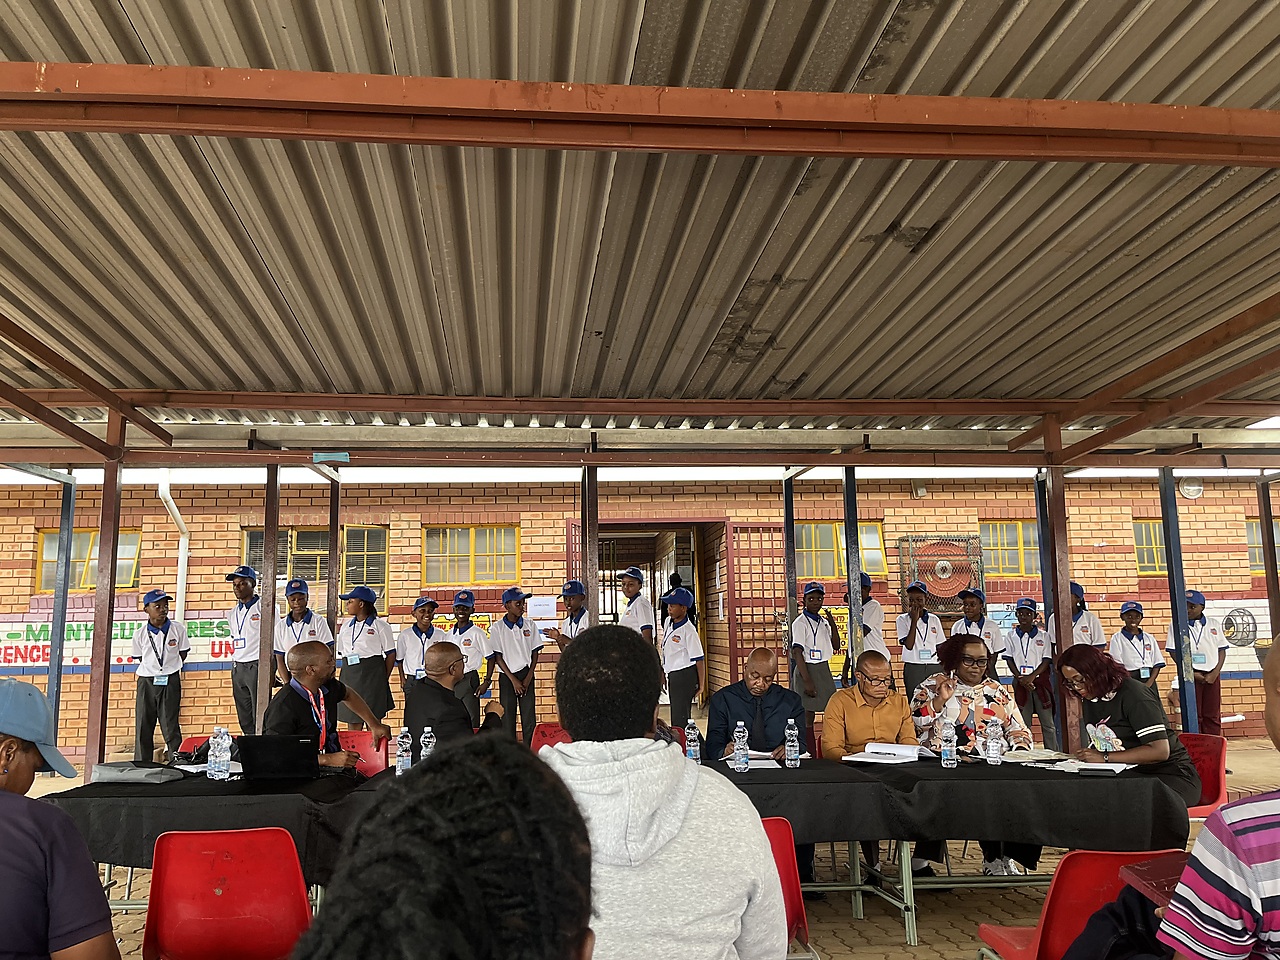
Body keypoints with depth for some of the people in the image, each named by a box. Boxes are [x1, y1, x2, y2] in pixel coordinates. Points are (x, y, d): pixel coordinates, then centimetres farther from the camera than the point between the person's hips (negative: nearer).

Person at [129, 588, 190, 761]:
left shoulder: (177, 629, -2)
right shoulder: (140, 633, 0)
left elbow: (183, 654, 8)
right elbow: (139, 658, 12)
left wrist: (170, 668, 7)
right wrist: (152, 670, 7)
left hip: (170, 682, -2)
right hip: (146, 681, 2)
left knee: (170, 726, -1)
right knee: (143, 727, 4)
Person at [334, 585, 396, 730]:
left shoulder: (380, 625, -2)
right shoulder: (346, 627, 15)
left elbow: (391, 654, -2)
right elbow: (342, 653, 19)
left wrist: (384, 679, -5)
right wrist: (348, 673, 7)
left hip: (372, 675, -5)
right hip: (349, 676, 5)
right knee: (352, 722, 4)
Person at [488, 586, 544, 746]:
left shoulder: (530, 624, 6)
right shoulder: (497, 628, -1)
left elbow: (535, 653, 7)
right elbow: (497, 658, -2)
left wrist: (527, 678, -3)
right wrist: (514, 680, -7)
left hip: (526, 674, 2)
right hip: (506, 676, -2)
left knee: (529, 718, -1)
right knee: (507, 717, -1)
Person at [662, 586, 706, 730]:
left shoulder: (688, 631, -19)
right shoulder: (668, 623, 6)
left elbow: (699, 660, -17)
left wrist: (701, 686, -15)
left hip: (685, 675, -9)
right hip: (672, 675, 9)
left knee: (679, 717, -8)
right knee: (675, 713, 15)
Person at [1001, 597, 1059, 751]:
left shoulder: (1043, 635, 4)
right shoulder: (1011, 636, 6)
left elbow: (1047, 660, -1)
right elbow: (1009, 660, 2)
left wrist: (1032, 676, -14)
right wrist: (1021, 678, -11)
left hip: (1041, 681, 0)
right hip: (1020, 683, 1)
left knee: (1048, 723, 1)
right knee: (1023, 723, 4)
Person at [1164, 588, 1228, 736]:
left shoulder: (1214, 624, 8)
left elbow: (1222, 650, 7)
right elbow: (1174, 652, -2)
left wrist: (1215, 673, -4)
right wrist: (1192, 673, -10)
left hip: (1212, 675, 3)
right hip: (1191, 674, -2)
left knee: (1213, 715, 5)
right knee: (1193, 715, -2)